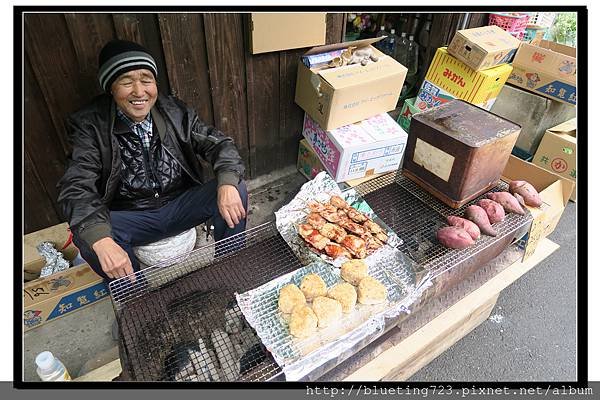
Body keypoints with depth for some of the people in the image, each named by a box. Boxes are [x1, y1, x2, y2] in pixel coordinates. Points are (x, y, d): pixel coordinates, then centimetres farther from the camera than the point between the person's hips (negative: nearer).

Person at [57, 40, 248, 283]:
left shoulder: (175, 111, -4)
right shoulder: (90, 125, -10)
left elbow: (218, 143, -7)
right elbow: (76, 188, -19)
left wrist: (227, 184, -31)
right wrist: (102, 241, -39)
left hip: (181, 206, 2)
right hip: (131, 219, -1)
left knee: (236, 190, -20)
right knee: (87, 236, -30)